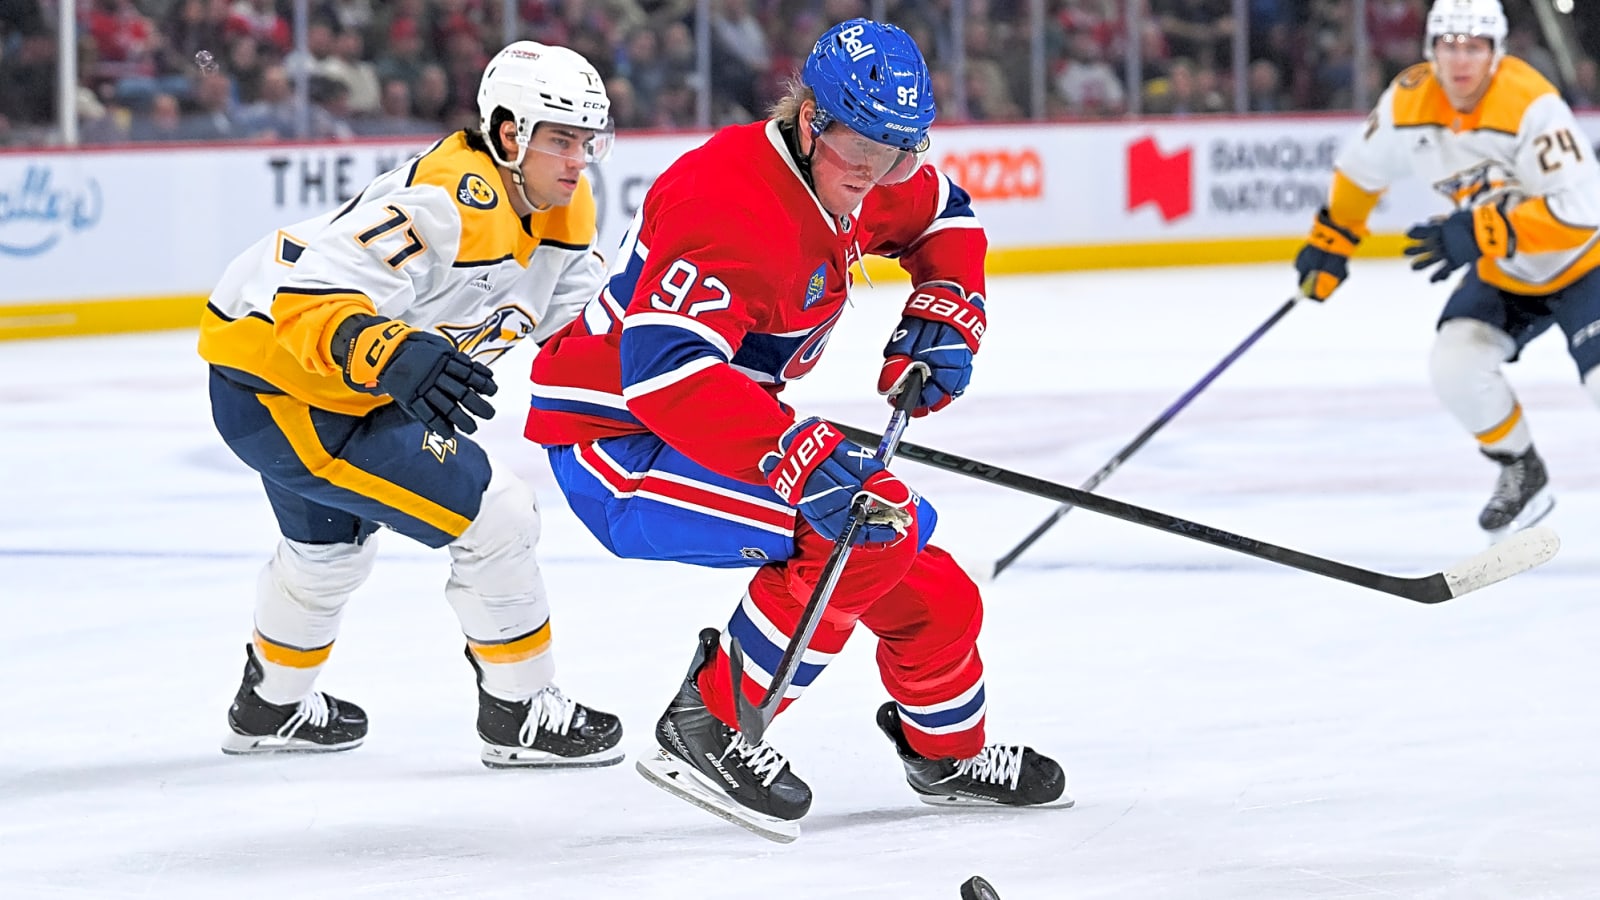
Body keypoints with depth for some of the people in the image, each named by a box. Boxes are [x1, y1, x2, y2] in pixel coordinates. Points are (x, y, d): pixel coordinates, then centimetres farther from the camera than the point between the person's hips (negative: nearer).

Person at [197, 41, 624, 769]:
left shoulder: (561, 207, -2)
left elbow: (578, 302, 11)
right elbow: (310, 297, -37)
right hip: (277, 392, -11)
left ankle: (272, 706, 59)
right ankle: (519, 716, 3)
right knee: (492, 514, -12)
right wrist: (386, 354, -54)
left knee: (331, 543, 34)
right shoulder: (451, 203, -32)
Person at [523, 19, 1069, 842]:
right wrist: (795, 454, -51)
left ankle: (948, 750, 39)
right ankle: (708, 727, -17)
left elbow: (944, 218, 23)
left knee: (928, 586, 12)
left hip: (712, 428, 9)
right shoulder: (735, 205, -31)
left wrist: (944, 315, 4)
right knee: (868, 523, -27)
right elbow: (665, 369, -43)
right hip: (613, 440, -9)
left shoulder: (855, 178, -1)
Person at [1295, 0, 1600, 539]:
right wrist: (1329, 242, 13)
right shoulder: (1408, 103, -13)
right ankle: (1522, 477, 10)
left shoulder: (1531, 105, -32)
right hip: (1502, 274, 6)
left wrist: (1479, 234, -43)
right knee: (1455, 367, -15)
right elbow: (1363, 169, 8)